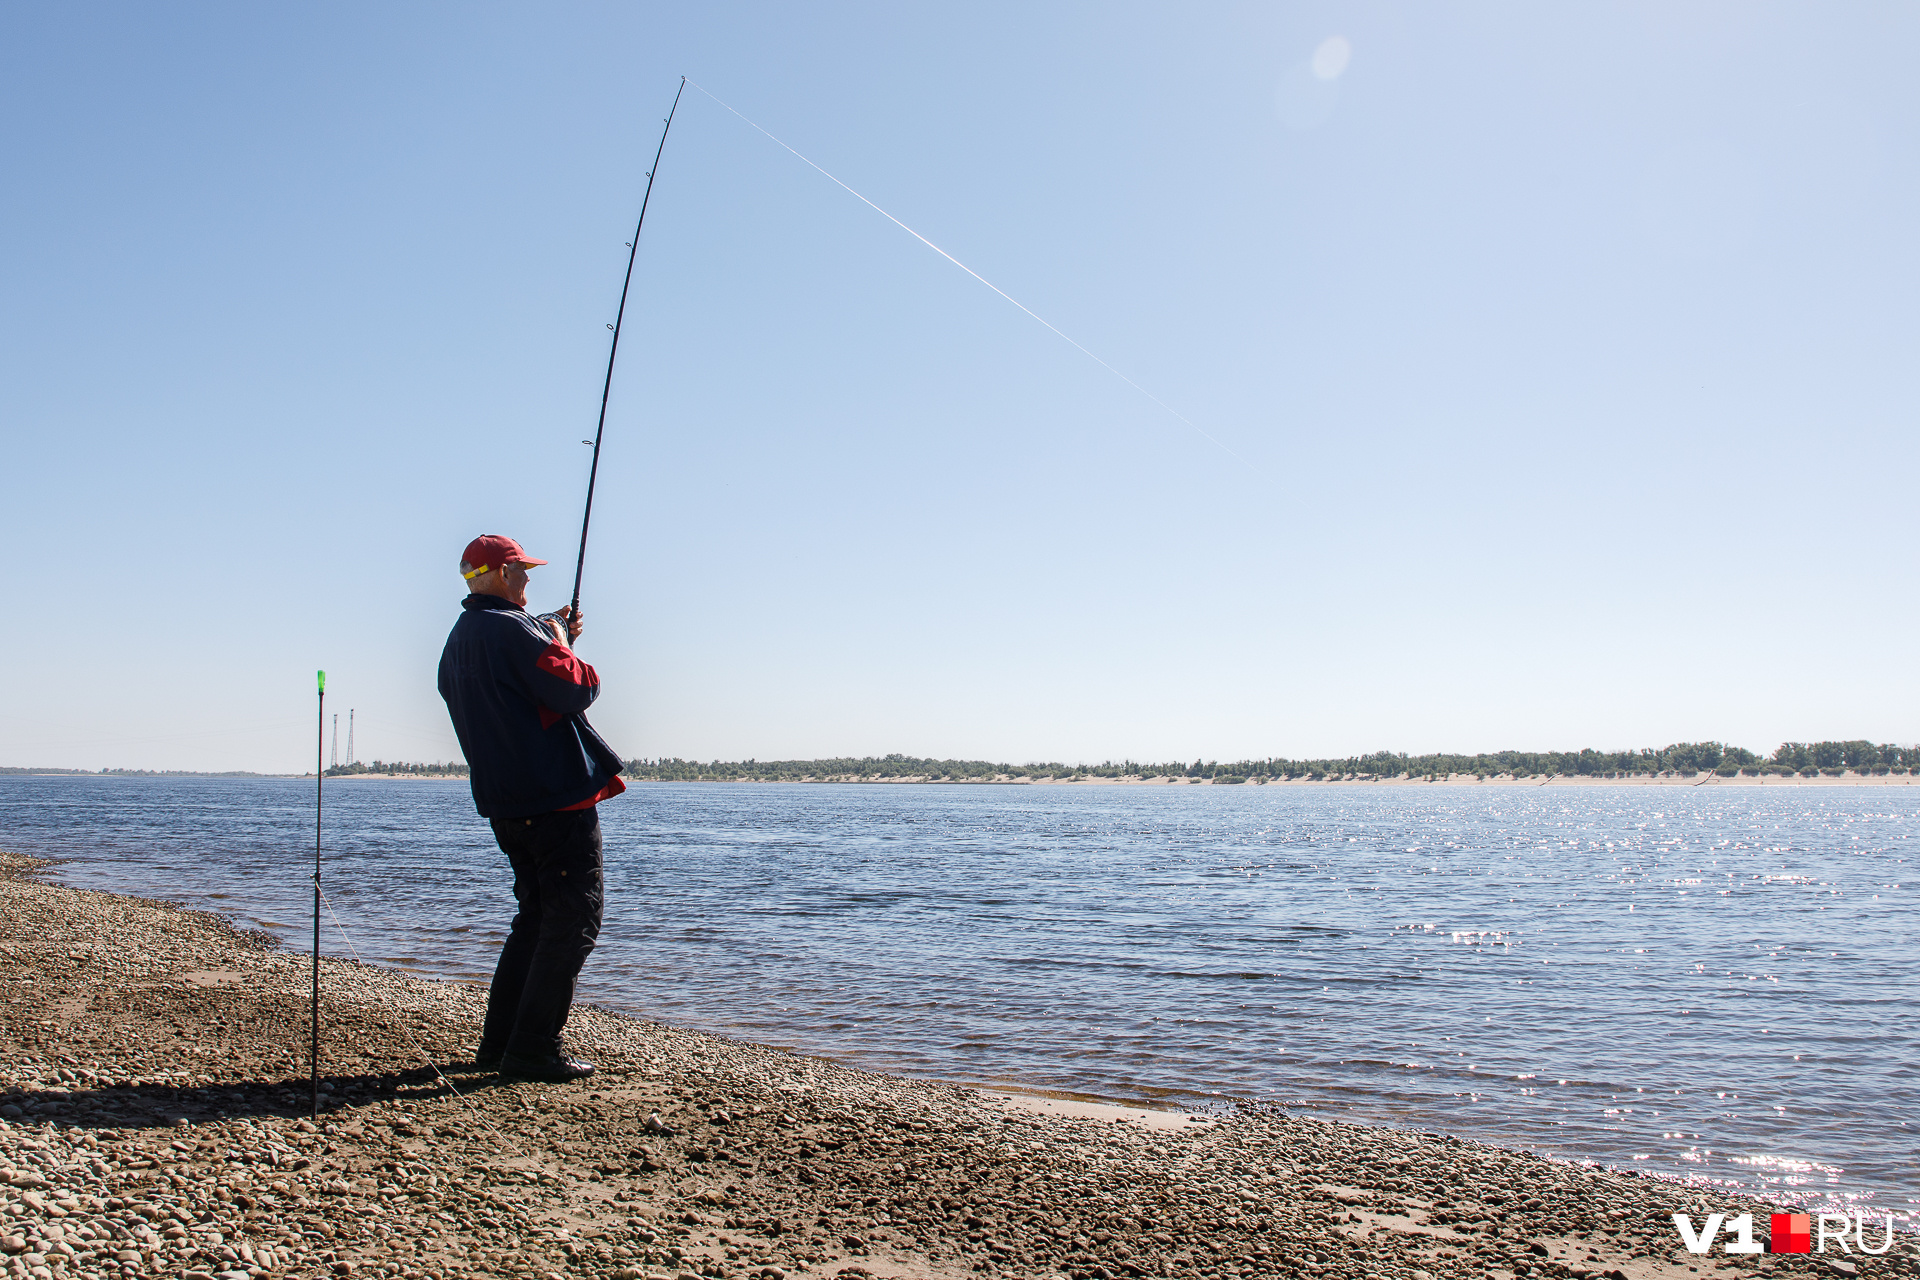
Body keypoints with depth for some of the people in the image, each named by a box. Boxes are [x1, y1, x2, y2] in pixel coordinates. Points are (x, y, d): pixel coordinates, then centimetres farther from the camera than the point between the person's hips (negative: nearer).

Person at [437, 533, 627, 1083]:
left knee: (537, 915, 18)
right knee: (574, 917, -5)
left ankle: (498, 1042, 20)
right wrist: (564, 644, 0)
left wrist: (554, 638, 20)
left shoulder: (458, 641, 17)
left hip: (505, 805, 10)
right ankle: (534, 1049, -5)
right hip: (557, 796, -10)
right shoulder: (512, 628, -14)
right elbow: (575, 689, -19)